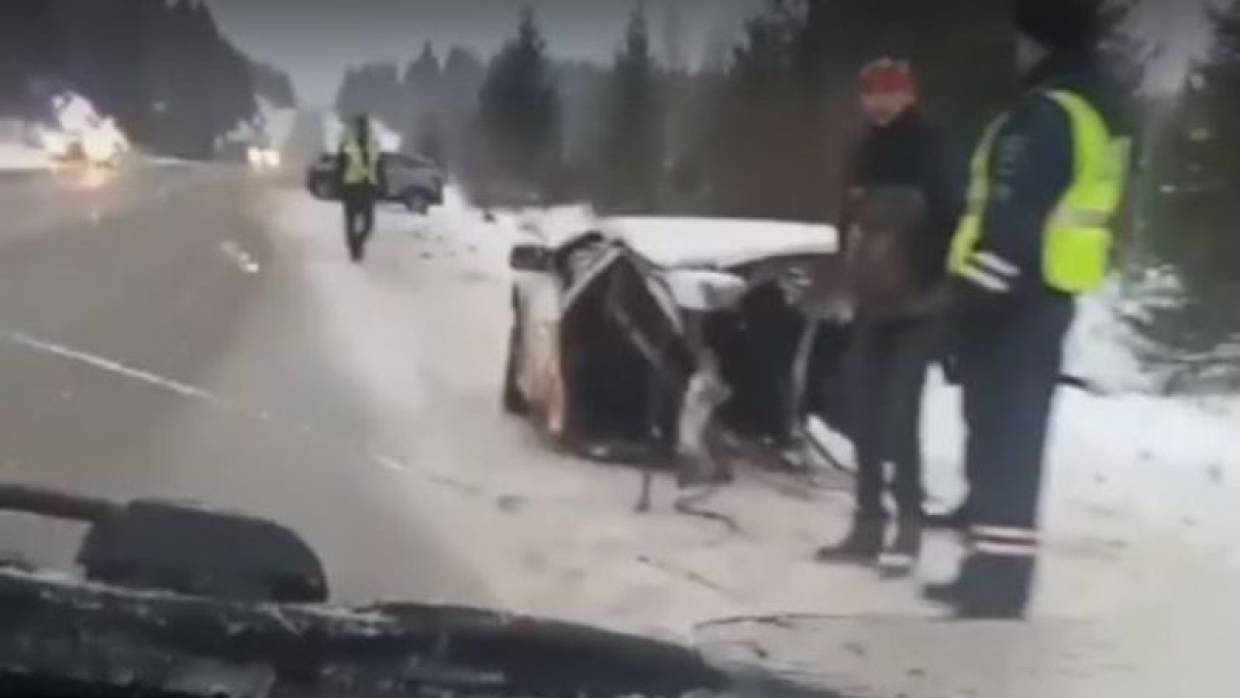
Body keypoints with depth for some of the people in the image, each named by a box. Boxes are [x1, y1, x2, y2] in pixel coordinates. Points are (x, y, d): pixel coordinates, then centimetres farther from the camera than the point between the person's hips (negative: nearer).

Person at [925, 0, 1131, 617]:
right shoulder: (1099, 107, 15)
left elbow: (1010, 218, -23)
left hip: (1010, 294, -10)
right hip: (1052, 290, 10)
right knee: (1016, 428, 15)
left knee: (1001, 430, -7)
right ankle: (997, 568, 24)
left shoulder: (1043, 113, -17)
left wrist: (975, 293, -20)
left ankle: (996, 576, -5)